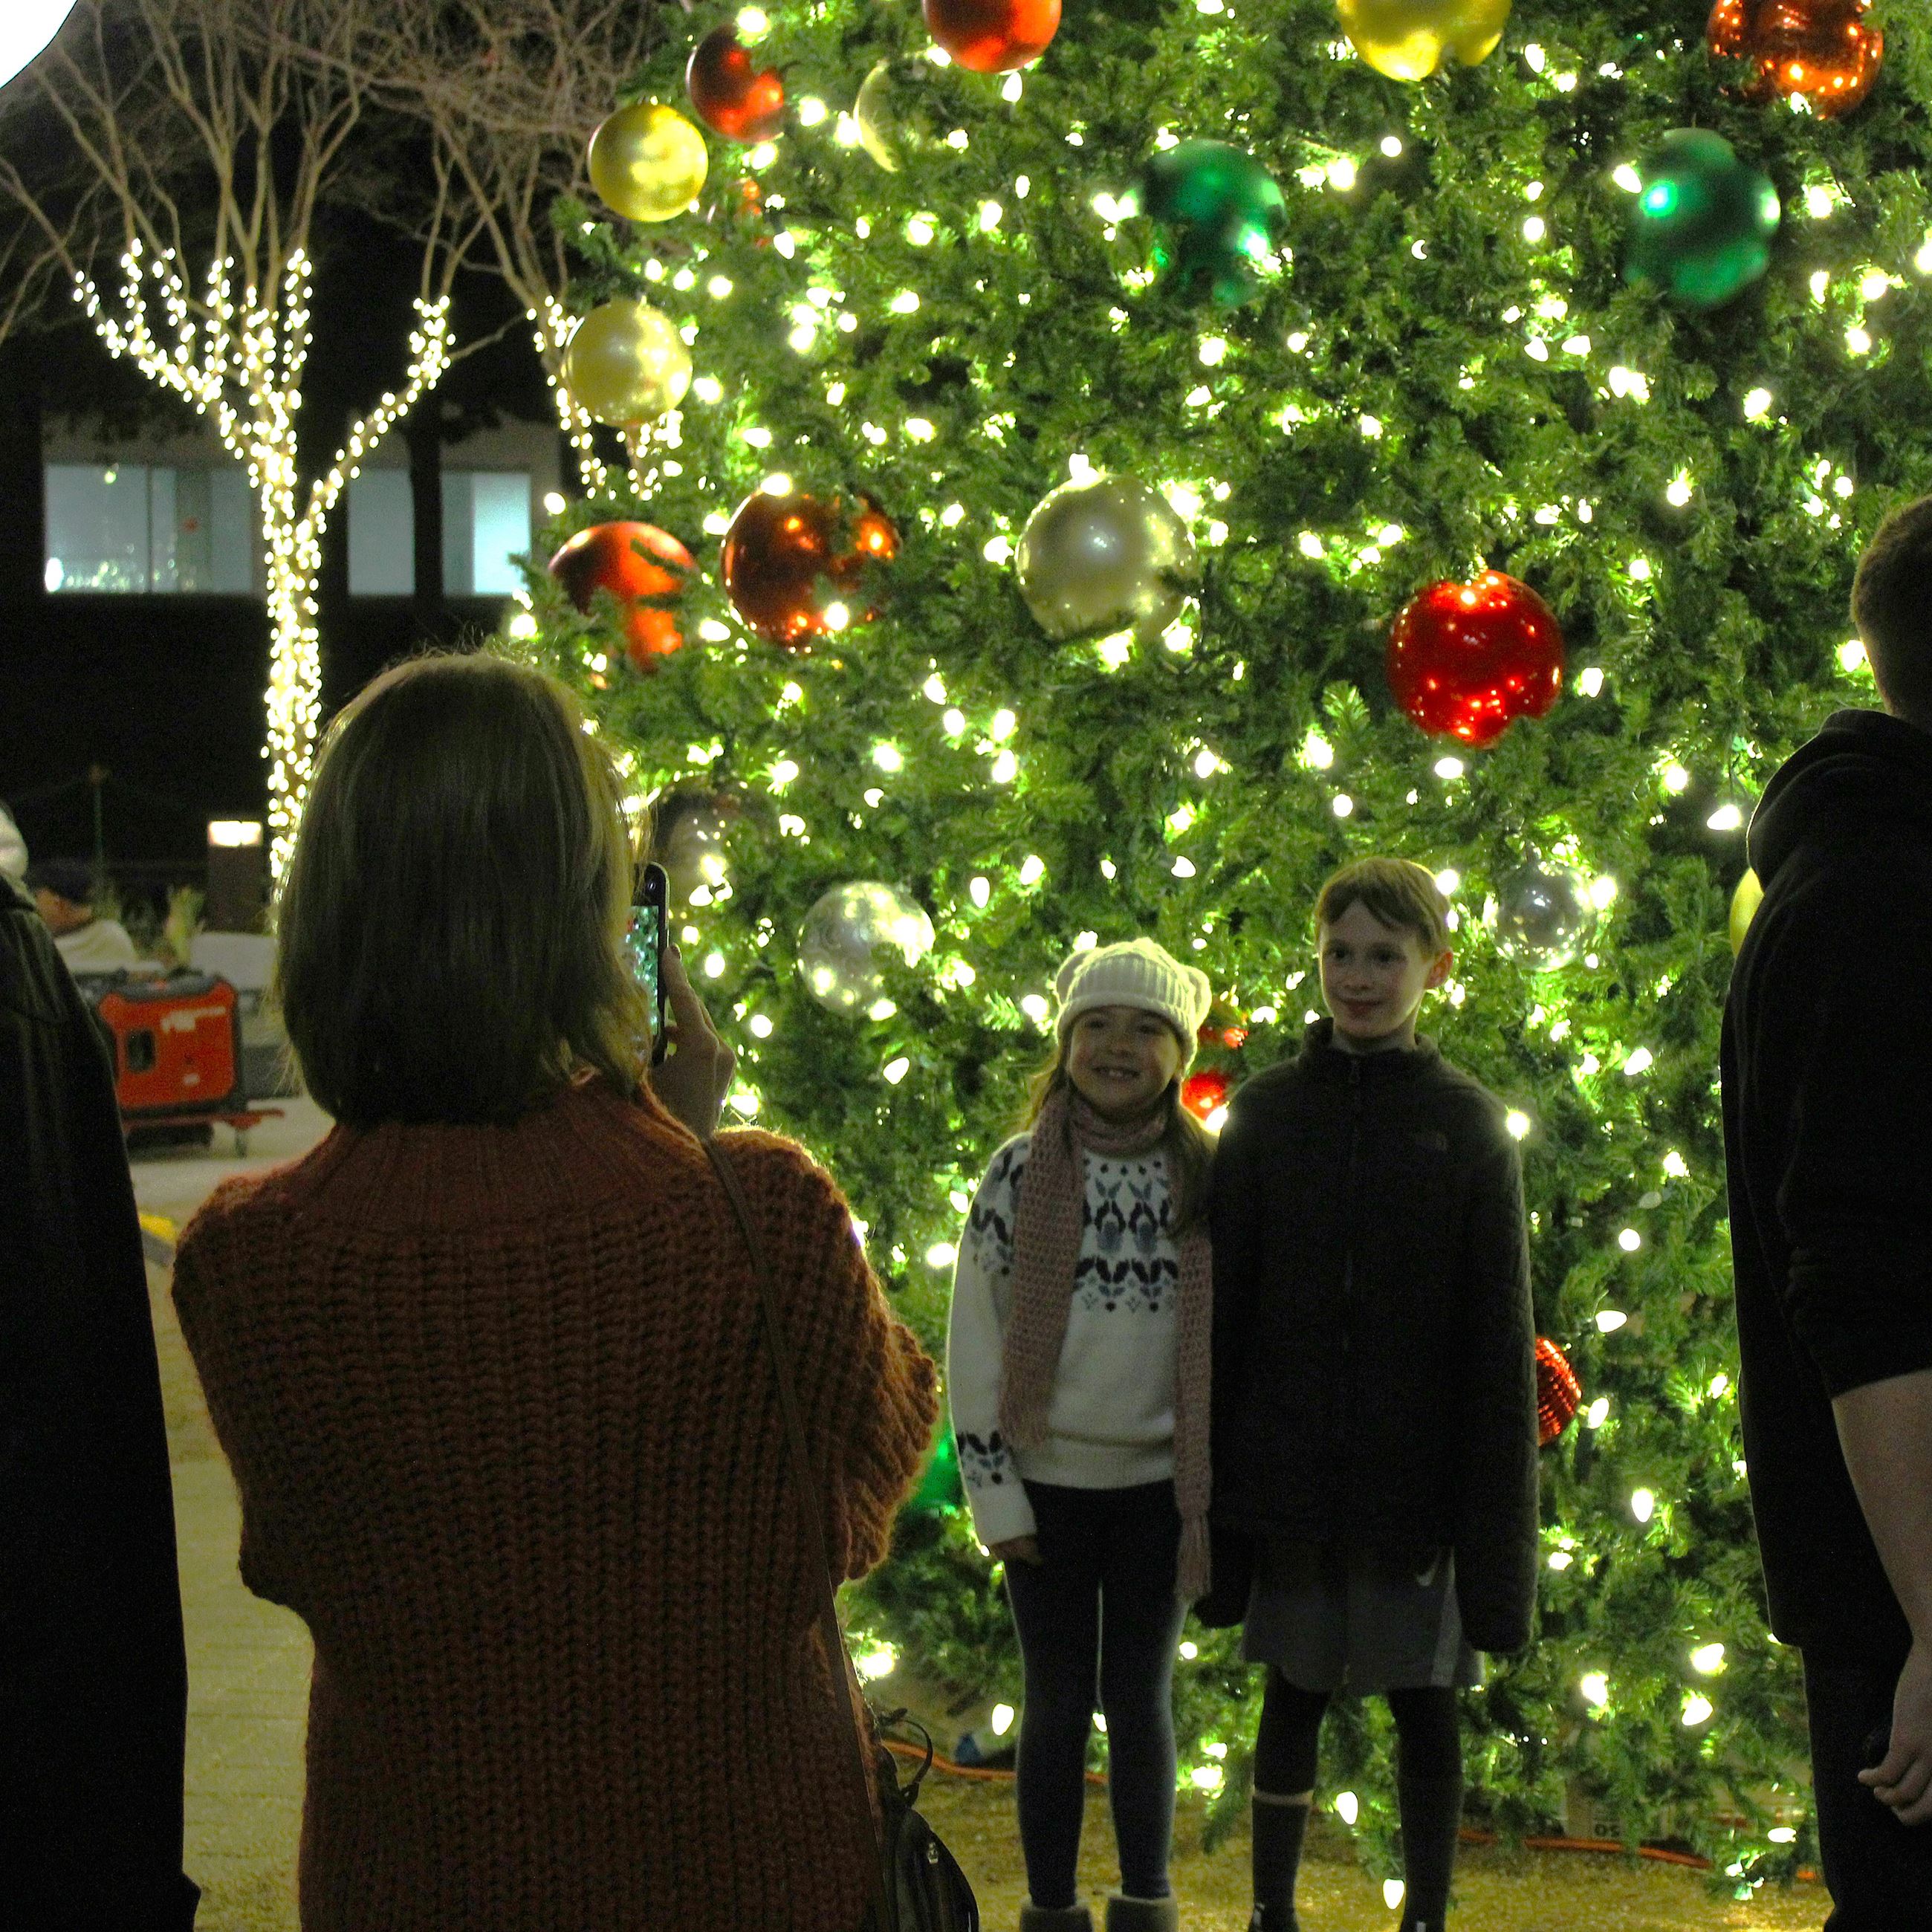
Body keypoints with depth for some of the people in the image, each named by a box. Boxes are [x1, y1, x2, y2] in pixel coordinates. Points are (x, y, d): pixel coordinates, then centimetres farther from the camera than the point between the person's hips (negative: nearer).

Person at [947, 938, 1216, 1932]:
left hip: (1158, 1482, 1)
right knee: (1056, 1701, 5)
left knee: (1142, 1698, 8)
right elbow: (973, 1339, -2)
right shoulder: (1019, 1175, -4)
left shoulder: (1206, 1180, 0)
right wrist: (996, 1494, -5)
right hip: (1049, 1480, -1)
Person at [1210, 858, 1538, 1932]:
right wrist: (1219, 1483, -1)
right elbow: (1224, 1310, 4)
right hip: (1295, 1474, 1)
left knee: (1424, 1702, 5)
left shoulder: (1469, 1124, 0)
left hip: (1420, 1478, -1)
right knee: (1295, 1693, 9)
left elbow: (1501, 1338, -2)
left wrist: (1498, 1527, -6)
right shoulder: (1266, 1114, 3)